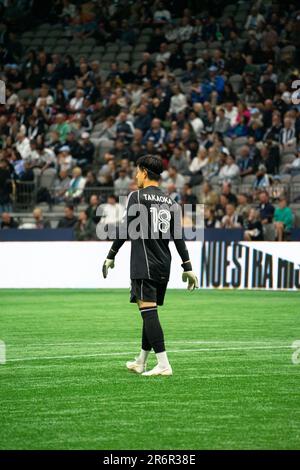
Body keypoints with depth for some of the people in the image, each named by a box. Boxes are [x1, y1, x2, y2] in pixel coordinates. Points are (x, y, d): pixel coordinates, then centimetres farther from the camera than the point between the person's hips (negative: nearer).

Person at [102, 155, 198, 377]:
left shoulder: (137, 196, -5)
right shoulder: (170, 201, 13)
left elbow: (126, 230, -8)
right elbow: (179, 237, 11)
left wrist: (111, 256, -1)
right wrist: (188, 267, 12)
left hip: (144, 265, -7)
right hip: (163, 266, 7)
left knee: (148, 311, -11)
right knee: (150, 312, 15)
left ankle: (163, 364, -20)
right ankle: (141, 362, 26)